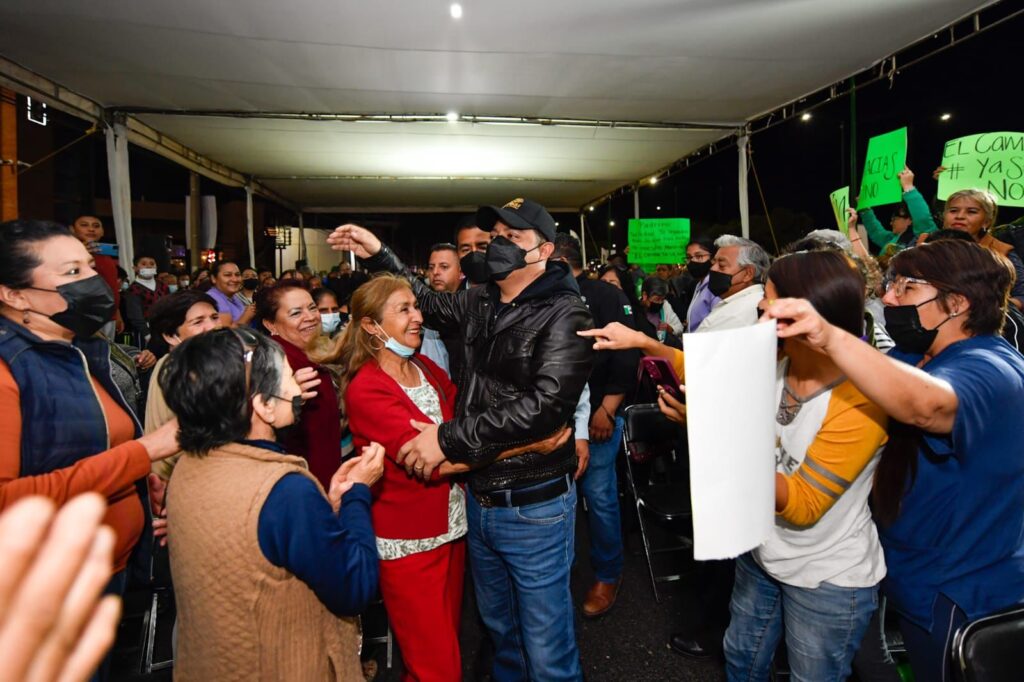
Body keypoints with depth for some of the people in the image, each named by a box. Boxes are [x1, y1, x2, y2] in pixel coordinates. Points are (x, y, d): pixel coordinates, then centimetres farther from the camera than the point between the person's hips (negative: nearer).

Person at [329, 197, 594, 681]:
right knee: (498, 628, 26)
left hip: (534, 508, -6)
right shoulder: (481, 304, 5)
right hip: (479, 498, 7)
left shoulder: (564, 314, -16)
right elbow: (427, 301, 25)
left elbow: (544, 405, -27)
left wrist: (449, 439, -25)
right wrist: (378, 255, 15)